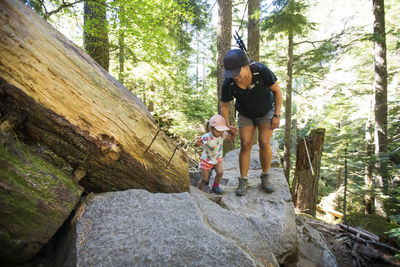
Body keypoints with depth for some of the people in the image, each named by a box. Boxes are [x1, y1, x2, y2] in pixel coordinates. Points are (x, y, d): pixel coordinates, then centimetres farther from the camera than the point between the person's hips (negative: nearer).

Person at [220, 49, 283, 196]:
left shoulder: (261, 71, -32)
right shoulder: (228, 83, -27)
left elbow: (277, 91, -18)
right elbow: (224, 106, -10)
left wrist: (277, 115, -19)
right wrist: (227, 126, -11)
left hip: (266, 111, -1)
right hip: (245, 114, 1)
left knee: (264, 143, -13)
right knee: (245, 145, -9)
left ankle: (265, 176, 10)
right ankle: (243, 180, 7)